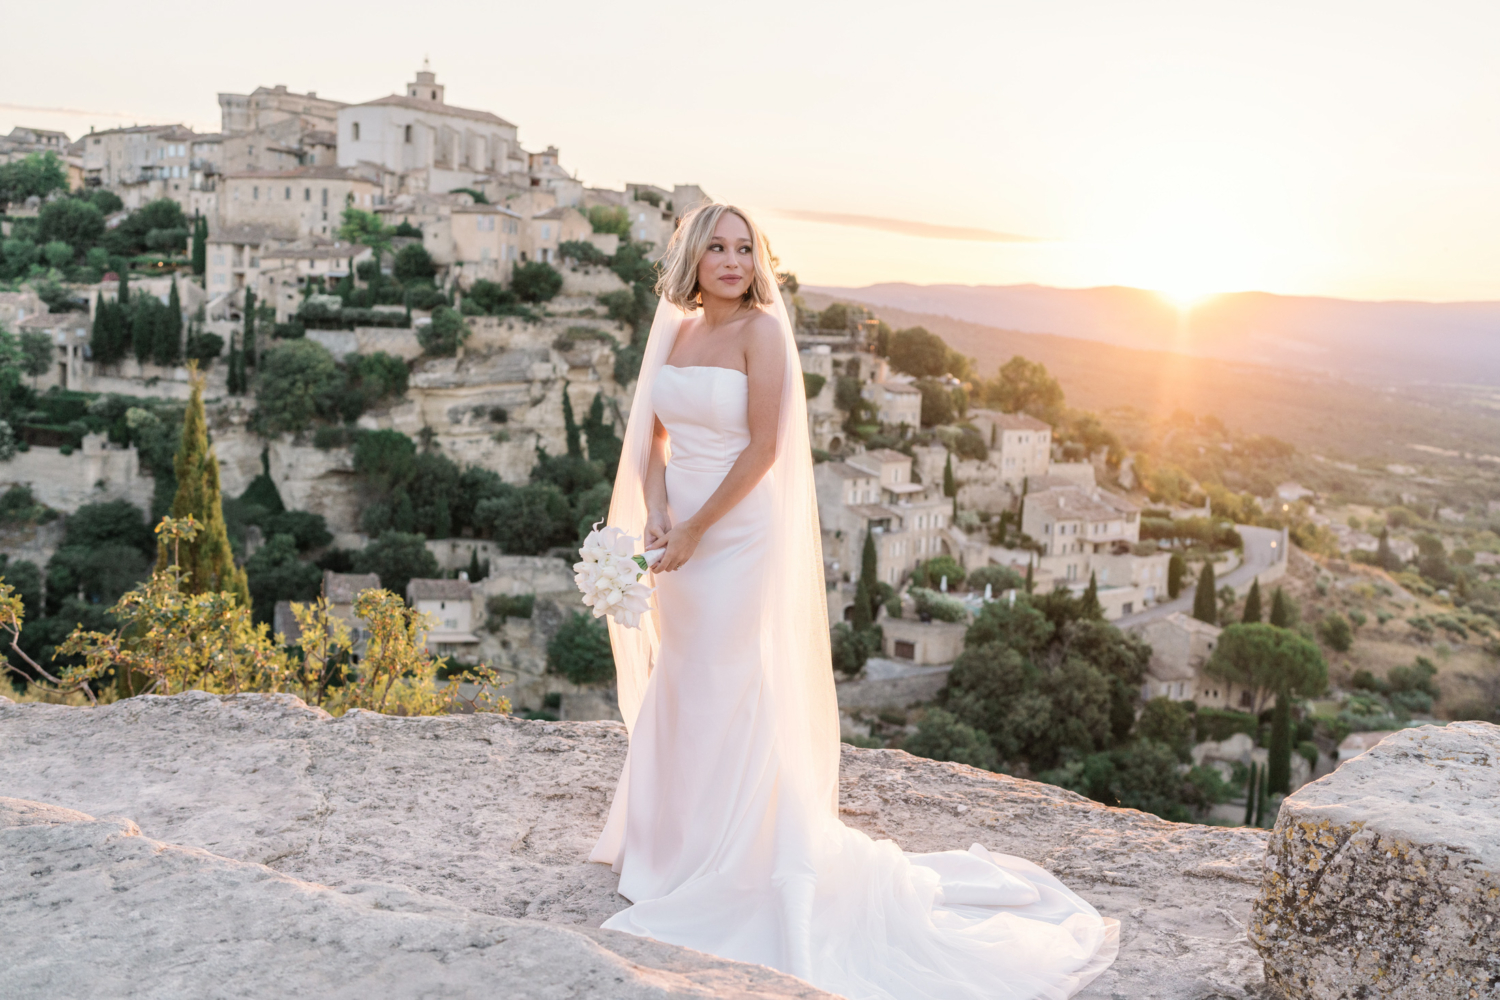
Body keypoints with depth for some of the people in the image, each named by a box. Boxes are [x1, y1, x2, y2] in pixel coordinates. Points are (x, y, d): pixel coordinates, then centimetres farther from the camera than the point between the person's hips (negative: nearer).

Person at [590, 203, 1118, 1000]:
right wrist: (653, 514, -7)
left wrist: (694, 529, -16)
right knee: (677, 691, 18)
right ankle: (670, 841, 37)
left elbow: (763, 447, -15)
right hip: (681, 537, 7)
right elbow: (652, 435, 9)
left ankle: (732, 869, 17)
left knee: (727, 696, 1)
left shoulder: (762, 331, -11)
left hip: (737, 537, -6)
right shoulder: (675, 331, 8)